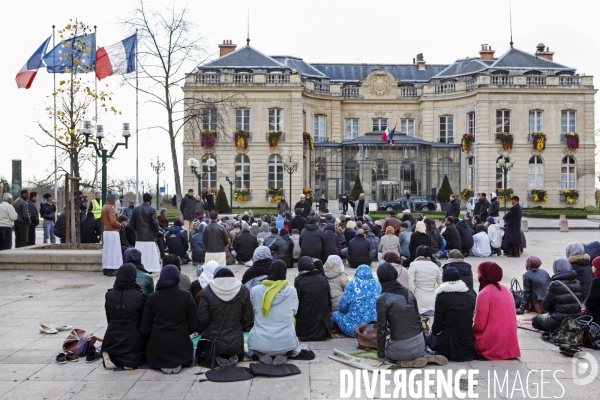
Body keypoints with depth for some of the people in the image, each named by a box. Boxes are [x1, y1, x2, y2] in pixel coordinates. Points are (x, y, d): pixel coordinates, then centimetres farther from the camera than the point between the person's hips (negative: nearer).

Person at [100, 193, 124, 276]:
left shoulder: (104, 207, 13)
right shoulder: (110, 208, -16)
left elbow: (101, 220, 22)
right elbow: (113, 221, -23)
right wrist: (119, 225, -7)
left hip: (106, 231, 9)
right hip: (112, 232, -9)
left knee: (106, 250, 11)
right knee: (112, 250, -6)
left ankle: (106, 269, 16)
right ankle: (111, 270, -6)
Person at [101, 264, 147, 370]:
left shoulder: (109, 295, -1)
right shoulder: (140, 295, -12)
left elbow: (109, 319, 8)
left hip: (113, 338, 3)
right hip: (134, 339, -3)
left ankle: (111, 357, -2)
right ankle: (131, 359, -11)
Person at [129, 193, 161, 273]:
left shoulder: (136, 209, 5)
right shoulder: (151, 210, -9)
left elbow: (131, 222, 6)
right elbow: (155, 222, -13)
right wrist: (157, 230, 4)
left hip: (139, 236, 4)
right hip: (149, 236, -4)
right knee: (150, 254, 0)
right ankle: (150, 268, 0)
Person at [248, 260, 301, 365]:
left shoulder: (255, 290, -4)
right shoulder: (291, 291, -5)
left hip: (260, 343, 0)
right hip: (285, 342, 0)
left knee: (251, 341, 36)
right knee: (294, 342, 36)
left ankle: (261, 354, 4)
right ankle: (284, 355, 3)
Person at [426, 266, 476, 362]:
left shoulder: (442, 297, -11)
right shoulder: (471, 295, 2)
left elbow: (437, 325, -8)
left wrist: (434, 331, 13)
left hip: (451, 346, -5)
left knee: (427, 337, 20)